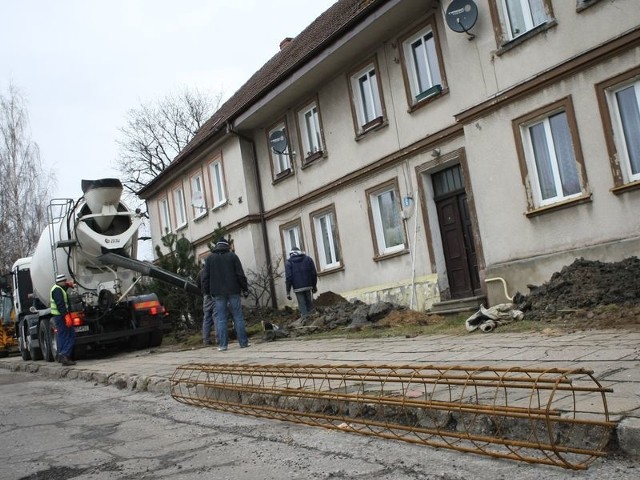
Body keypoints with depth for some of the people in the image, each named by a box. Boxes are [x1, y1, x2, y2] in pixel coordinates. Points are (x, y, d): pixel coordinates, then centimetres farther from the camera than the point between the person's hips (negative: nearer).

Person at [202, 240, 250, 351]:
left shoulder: (209, 258, 7)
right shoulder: (232, 256, 3)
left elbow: (205, 277, 5)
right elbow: (240, 274, 0)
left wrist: (206, 291, 11)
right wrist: (245, 288, 5)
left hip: (218, 293, 1)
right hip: (233, 291, -1)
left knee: (220, 318, 1)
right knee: (238, 316, 3)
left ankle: (222, 344, -2)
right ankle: (243, 342, 4)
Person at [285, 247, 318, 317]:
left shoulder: (289, 262, 2)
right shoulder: (308, 259, 8)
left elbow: (288, 277, -5)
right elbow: (314, 274, 6)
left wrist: (288, 291, -2)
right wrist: (314, 285, 16)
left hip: (298, 288, -2)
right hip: (308, 286, 2)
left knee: (302, 306, 0)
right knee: (310, 305, 10)